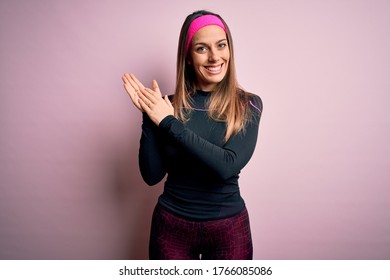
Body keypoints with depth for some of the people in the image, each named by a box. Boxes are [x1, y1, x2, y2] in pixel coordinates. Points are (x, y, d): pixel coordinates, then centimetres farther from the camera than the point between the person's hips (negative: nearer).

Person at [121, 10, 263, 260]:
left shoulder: (248, 104, -8)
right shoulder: (168, 105, -5)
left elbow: (227, 166, -22)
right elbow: (152, 175, -7)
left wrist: (168, 122, -19)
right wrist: (148, 116, -16)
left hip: (229, 228, 0)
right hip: (172, 225, 1)